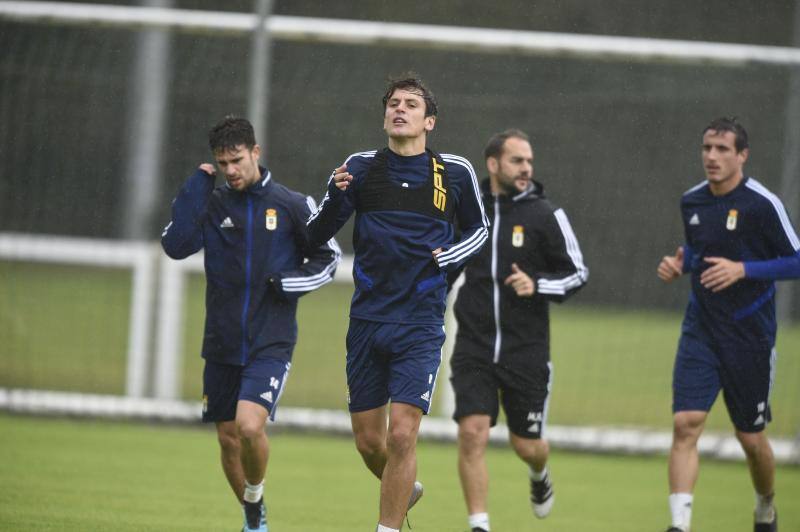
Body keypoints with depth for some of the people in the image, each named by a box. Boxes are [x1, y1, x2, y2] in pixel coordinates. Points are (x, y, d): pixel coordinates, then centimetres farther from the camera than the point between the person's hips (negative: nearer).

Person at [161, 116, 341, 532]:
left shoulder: (292, 205, -2)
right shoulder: (211, 204, 2)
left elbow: (328, 259, 8)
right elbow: (175, 245, -14)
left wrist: (288, 282, -10)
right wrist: (198, 185, -12)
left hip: (271, 344, -3)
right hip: (222, 344, 3)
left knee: (250, 426, -22)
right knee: (228, 439, 9)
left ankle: (254, 496, 5)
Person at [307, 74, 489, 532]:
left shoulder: (456, 173, 1)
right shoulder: (361, 168, 2)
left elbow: (479, 228, 17)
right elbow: (318, 235, 2)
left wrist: (449, 258, -2)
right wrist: (336, 196, -17)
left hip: (421, 324, -2)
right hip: (368, 319, 2)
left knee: (402, 435, -14)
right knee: (368, 441, 8)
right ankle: (407, 489, 38)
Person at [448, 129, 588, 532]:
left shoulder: (546, 216, -5)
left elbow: (578, 273, -2)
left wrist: (538, 286, -16)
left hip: (526, 351, -1)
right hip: (474, 348, 1)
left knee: (527, 445, 9)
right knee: (472, 433, -15)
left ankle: (539, 475, 45)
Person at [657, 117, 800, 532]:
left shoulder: (762, 204, -12)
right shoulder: (691, 202, 5)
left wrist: (742, 270, -21)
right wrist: (680, 262, 2)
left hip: (750, 336, -4)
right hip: (700, 330, 4)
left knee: (751, 437, 8)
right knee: (685, 423, -14)